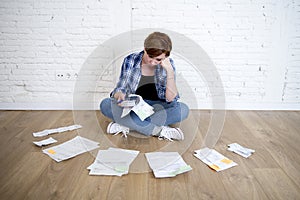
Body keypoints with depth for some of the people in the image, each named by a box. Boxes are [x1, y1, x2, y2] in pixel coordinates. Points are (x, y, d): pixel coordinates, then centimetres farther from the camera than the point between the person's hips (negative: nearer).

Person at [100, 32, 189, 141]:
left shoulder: (168, 64, -9)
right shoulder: (130, 60, -8)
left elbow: (171, 100, -16)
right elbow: (121, 88, -6)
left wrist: (170, 71, -26)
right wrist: (119, 95, -30)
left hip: (157, 109, 0)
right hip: (132, 108, 1)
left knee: (183, 109, -28)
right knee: (105, 104, -26)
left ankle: (126, 125, -27)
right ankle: (159, 130, -29)